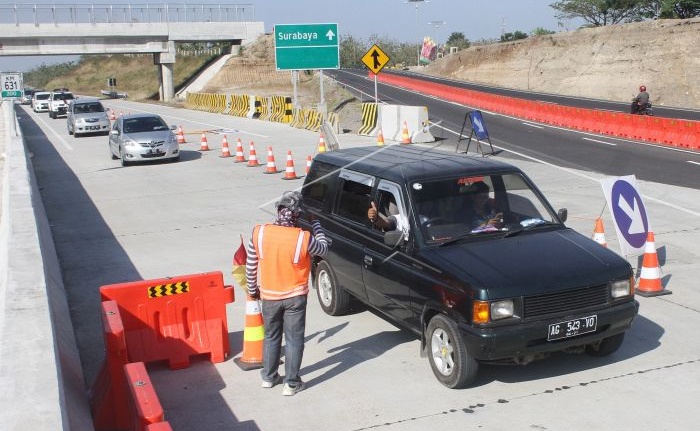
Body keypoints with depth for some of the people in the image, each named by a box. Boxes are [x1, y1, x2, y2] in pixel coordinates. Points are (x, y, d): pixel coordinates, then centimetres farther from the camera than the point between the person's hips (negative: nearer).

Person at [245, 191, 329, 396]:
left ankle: (269, 377, 32)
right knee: (294, 340, 9)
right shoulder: (303, 238, -20)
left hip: (269, 296, 3)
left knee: (271, 336, 21)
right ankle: (291, 383, 15)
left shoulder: (259, 233, -13)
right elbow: (323, 248, 2)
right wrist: (315, 223, 14)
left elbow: (250, 266, -3)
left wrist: (253, 290, 13)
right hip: (295, 297, -3)